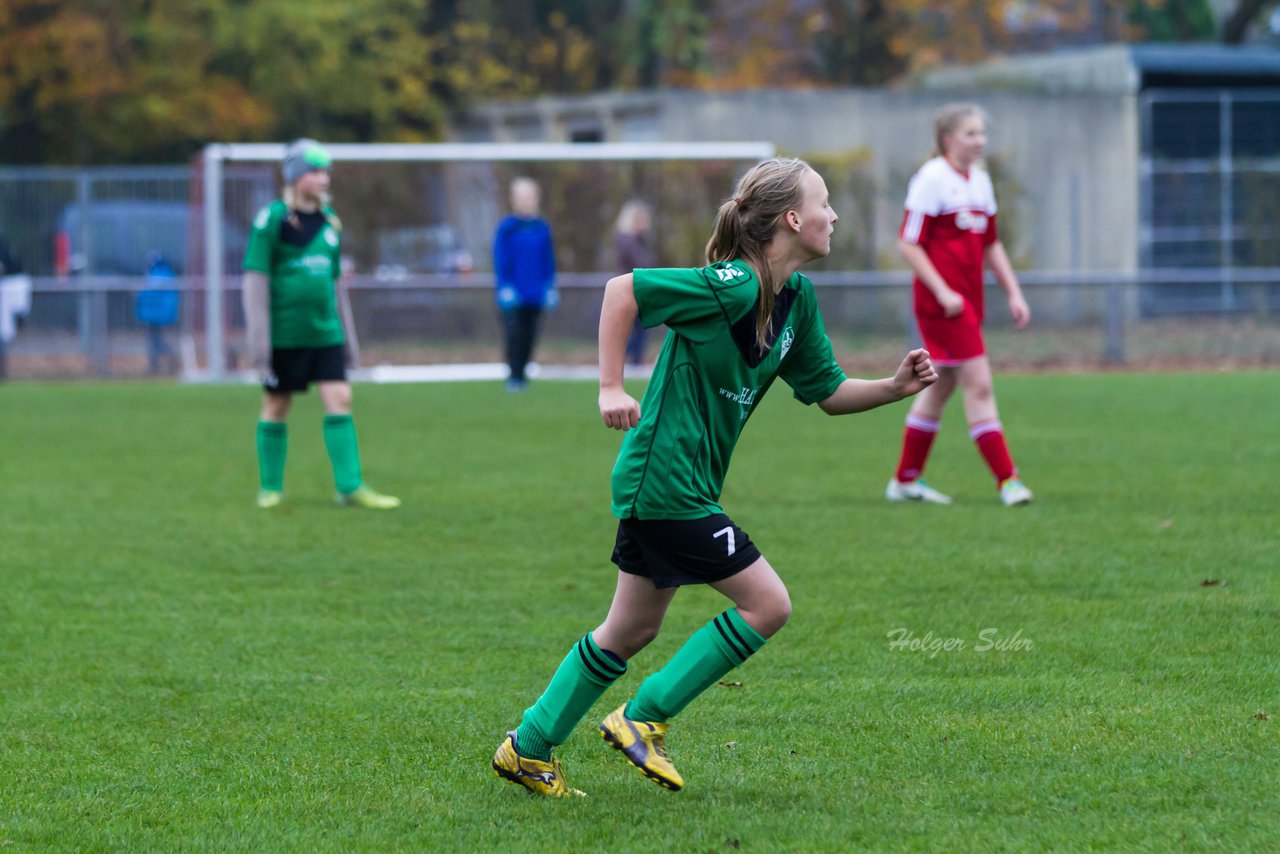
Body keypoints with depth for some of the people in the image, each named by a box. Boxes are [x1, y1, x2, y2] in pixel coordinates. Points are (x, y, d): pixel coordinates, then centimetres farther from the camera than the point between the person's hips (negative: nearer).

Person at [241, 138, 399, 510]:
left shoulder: (330, 222, 11)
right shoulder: (271, 220, -7)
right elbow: (255, 280, -9)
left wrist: (349, 337, 19)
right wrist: (258, 337, -13)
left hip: (325, 333, 5)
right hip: (284, 335, -5)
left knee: (339, 400, -5)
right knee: (276, 407, 5)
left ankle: (350, 487, -6)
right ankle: (270, 487, 17)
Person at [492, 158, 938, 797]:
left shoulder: (797, 298, 8)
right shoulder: (734, 286, -20)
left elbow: (828, 392, 16)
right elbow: (622, 290, -20)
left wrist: (898, 387, 0)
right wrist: (611, 388, -22)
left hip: (676, 485, 10)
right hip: (666, 481, -10)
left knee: (632, 631, 16)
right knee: (767, 605, -6)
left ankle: (528, 749, 24)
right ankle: (642, 718, 1)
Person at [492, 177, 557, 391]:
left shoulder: (542, 227, 7)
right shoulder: (507, 227, -4)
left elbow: (548, 261, 13)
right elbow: (500, 260, -5)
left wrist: (549, 287, 8)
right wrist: (505, 288, -12)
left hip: (535, 294, 4)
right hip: (513, 296, -4)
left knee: (529, 336, 4)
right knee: (515, 335, -9)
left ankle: (521, 373, 16)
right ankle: (514, 377, -4)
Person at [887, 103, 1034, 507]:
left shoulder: (980, 181, 14)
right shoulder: (931, 179, -11)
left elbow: (991, 244, 22)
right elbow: (909, 244, -13)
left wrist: (1013, 293, 15)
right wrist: (943, 292, -18)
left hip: (968, 300, 9)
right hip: (941, 300, -9)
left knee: (940, 386, 13)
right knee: (978, 385, -11)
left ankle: (905, 481, 22)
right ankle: (1006, 480, -11)